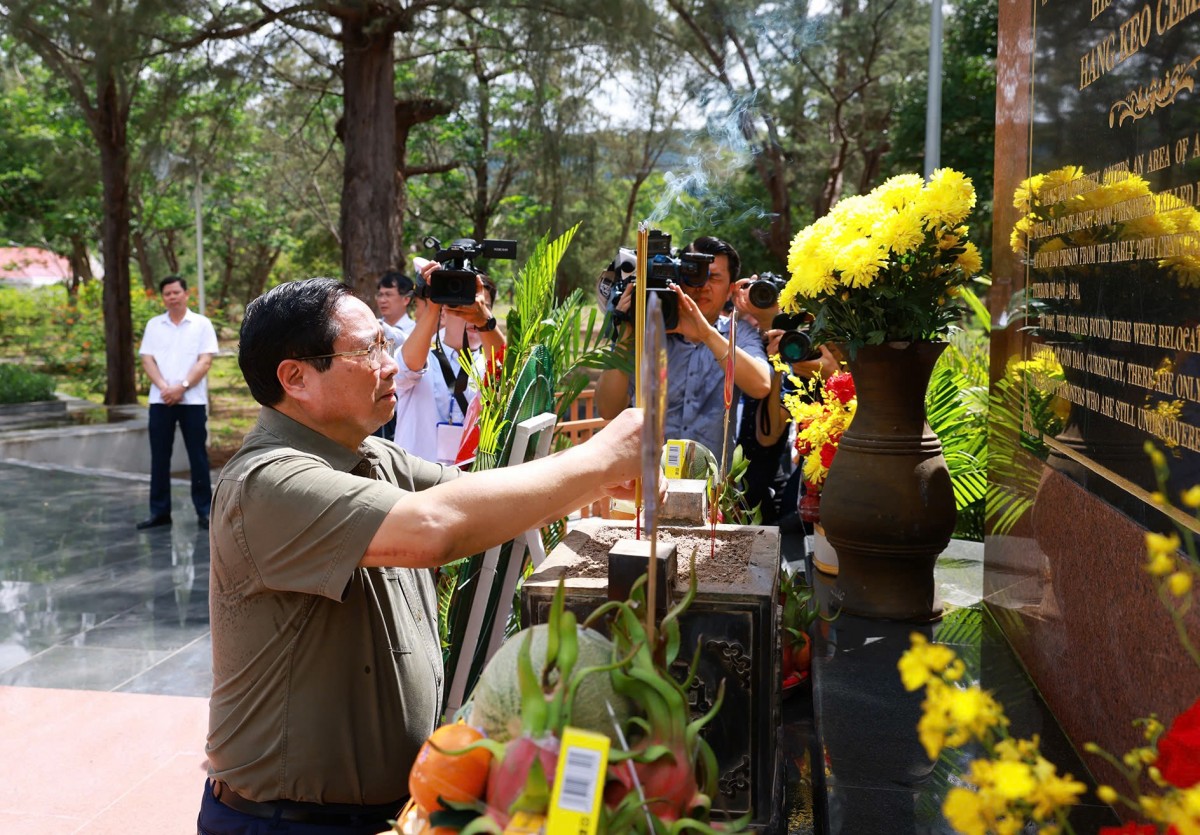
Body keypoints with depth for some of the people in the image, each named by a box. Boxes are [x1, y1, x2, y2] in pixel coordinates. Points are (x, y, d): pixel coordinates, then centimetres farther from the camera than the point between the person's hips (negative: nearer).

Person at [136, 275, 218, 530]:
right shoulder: (154, 325, 10)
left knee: (198, 457, 1)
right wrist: (164, 387, -12)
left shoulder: (202, 324, 2)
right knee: (159, 457, 5)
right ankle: (159, 511, 12)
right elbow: (147, 359, 3)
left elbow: (205, 361, -6)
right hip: (160, 400, 3)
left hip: (192, 400, -3)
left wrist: (182, 387, -15)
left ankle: (204, 510, 7)